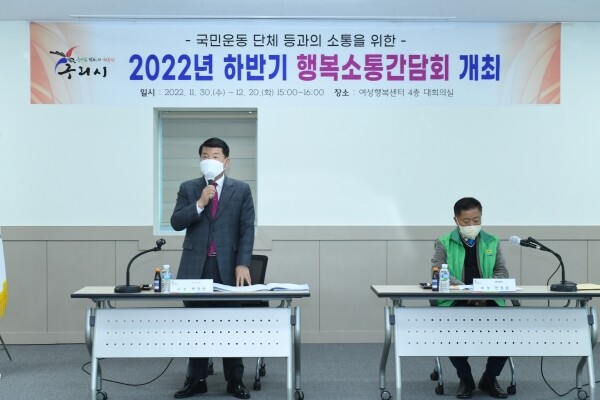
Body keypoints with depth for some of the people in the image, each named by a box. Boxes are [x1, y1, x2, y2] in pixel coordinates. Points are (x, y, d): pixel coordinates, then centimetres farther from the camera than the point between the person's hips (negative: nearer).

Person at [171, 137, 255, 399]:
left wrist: (242, 264, -11)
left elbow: (247, 229, 0)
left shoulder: (241, 190, 5)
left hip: (228, 266, -1)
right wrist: (199, 204, -15)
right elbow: (176, 223, -2)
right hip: (195, 266, 1)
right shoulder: (188, 188, 8)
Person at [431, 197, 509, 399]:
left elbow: (502, 271, 10)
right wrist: (465, 289, -22)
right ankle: (465, 379, 0)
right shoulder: (443, 243, 4)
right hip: (455, 302, -2)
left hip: (489, 301, 2)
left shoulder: (492, 242, 12)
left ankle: (490, 378, 4)